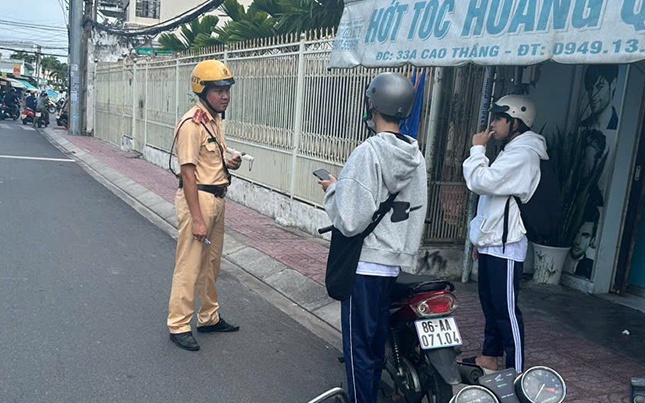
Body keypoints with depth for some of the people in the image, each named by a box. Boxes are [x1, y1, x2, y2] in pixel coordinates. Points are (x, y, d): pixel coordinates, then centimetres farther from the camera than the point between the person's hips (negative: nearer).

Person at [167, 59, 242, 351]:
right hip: (197, 198, -9)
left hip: (217, 198, 9)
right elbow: (188, 173, -19)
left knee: (211, 263, 18)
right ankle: (178, 325, 12)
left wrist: (228, 164, 1)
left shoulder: (215, 120, 11)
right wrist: (197, 218, -21)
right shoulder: (192, 124, -17)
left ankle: (209, 318, 33)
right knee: (189, 266, -1)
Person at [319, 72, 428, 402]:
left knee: (358, 343, 5)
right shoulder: (417, 156, 4)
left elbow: (350, 220, -23)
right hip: (393, 263, 8)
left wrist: (333, 190, -5)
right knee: (377, 337, 22)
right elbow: (417, 214, 10)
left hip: (364, 264, -8)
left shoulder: (368, 153, -20)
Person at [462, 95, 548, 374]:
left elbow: (481, 182, -25)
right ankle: (490, 356, 29)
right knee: (489, 301, 17)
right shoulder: (512, 151, 18)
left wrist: (477, 149, -9)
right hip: (493, 241, 10)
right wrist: (482, 237, 22)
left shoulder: (522, 154, -16)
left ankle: (516, 370, 2)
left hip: (506, 246, -10)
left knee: (506, 308, -6)